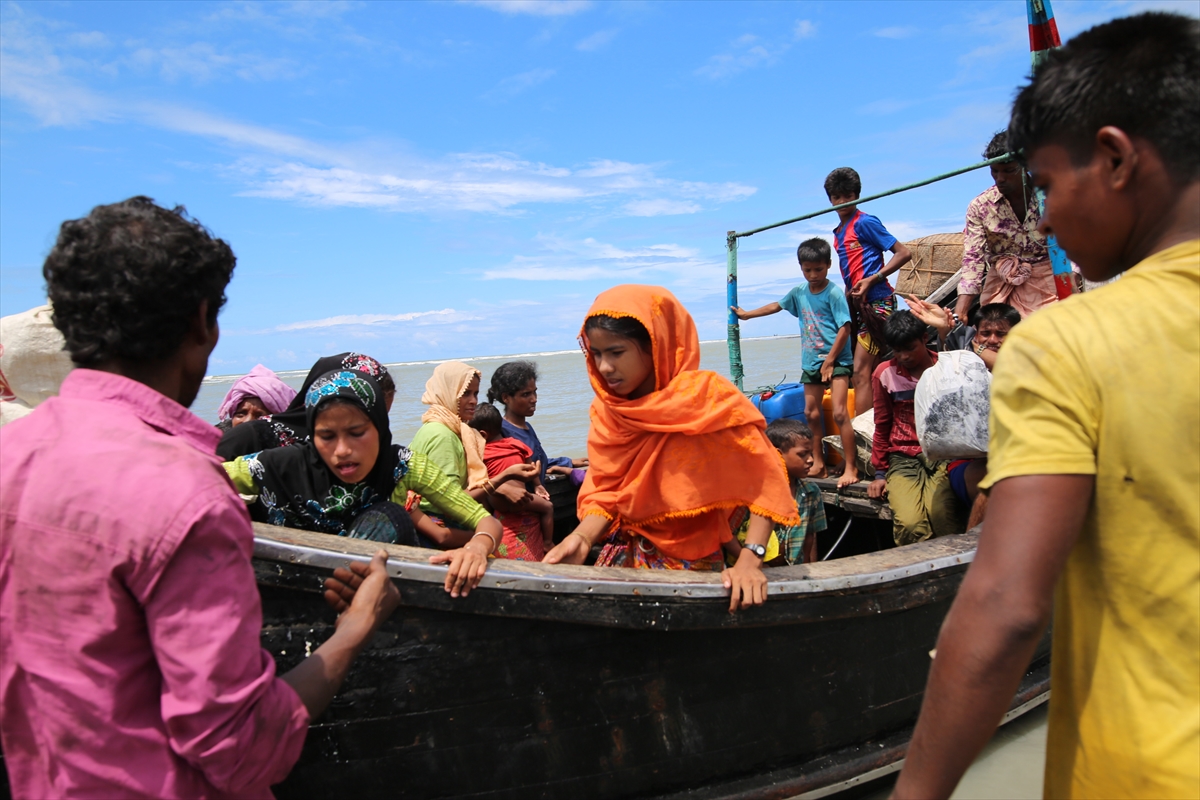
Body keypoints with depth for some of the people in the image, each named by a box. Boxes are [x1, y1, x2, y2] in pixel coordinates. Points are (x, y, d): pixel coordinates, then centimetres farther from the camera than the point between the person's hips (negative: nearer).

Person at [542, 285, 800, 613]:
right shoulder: (607, 410, -6)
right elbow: (604, 490, -4)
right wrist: (583, 537, -23)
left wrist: (750, 560, -29)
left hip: (690, 561, -4)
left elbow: (766, 481, -20)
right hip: (625, 551, 4)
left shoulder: (707, 399, -21)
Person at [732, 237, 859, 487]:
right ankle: (818, 464, 21)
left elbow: (845, 328, -14)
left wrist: (829, 361, -15)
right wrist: (747, 314, 35)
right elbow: (776, 306, 26)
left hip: (837, 360, -7)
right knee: (811, 413, 9)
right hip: (811, 362, 7)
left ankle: (851, 467, -11)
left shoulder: (834, 294, -10)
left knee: (839, 412, -16)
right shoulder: (799, 293, 9)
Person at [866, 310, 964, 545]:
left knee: (941, 516, -31)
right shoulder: (885, 373, 8)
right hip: (903, 458, 1)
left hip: (943, 454, 0)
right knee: (910, 524, -27)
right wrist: (880, 473, 16)